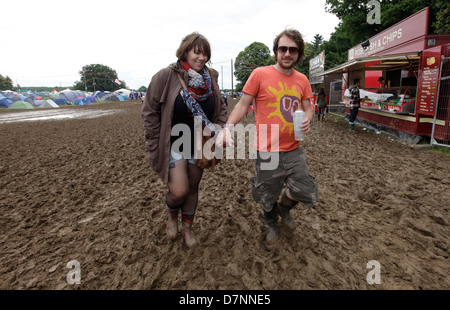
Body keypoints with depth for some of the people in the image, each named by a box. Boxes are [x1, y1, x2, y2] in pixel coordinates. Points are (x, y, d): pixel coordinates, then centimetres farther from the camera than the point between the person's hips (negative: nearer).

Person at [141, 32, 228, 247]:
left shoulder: (210, 79, 3)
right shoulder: (166, 76, -11)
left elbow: (221, 109, 12)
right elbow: (149, 111, -8)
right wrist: (156, 145, -10)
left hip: (199, 146, 4)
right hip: (173, 146, -4)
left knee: (192, 188, 13)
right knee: (179, 191, -11)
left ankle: (187, 227, 36)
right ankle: (171, 215, 27)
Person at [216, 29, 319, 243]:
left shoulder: (302, 80, 7)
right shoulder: (260, 74, -6)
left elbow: (307, 108, 16)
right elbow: (243, 104, -5)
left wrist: (307, 120, -8)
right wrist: (228, 127, -19)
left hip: (293, 150, 4)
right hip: (267, 152, -4)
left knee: (307, 193, 8)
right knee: (267, 198, 12)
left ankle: (284, 208, 43)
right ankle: (271, 224, 47)